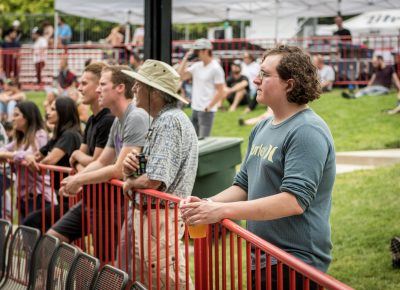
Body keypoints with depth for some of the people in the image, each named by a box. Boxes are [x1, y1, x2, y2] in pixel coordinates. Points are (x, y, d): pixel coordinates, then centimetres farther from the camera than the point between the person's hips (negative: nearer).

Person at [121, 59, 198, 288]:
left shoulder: (170, 121, -17)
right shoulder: (160, 120, 15)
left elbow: (153, 180, -25)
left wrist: (129, 183, -4)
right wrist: (131, 168, -4)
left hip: (161, 219, -10)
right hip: (147, 215, 10)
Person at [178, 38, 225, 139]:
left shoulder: (215, 68, -9)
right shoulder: (196, 66, 10)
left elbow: (220, 92, -11)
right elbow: (181, 76, 4)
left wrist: (208, 108, -15)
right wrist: (186, 57, 2)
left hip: (207, 111, -7)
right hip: (195, 109, 7)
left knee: (203, 139, -9)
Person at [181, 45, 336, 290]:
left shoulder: (307, 131, -16)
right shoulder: (262, 129, 12)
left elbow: (294, 201, -25)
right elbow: (243, 185, 19)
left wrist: (222, 210, -26)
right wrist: (208, 204, -1)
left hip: (295, 263, -8)